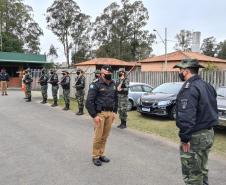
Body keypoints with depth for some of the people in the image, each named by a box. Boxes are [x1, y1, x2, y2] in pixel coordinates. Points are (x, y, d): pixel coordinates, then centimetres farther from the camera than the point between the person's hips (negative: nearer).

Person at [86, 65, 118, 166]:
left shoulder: (113, 84, 10)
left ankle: (101, 154, 26)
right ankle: (95, 156, 15)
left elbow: (115, 99, 20)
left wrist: (114, 112, 13)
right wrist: (94, 115, -14)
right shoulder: (96, 85, -10)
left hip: (110, 113, 6)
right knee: (98, 136, -2)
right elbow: (89, 101, -12)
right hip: (100, 113, -6)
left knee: (105, 136, 12)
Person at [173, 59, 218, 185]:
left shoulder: (189, 88, -20)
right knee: (202, 170, 22)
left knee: (192, 174, 4)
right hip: (209, 133, 10)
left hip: (195, 136, -9)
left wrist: (185, 138, -22)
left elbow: (187, 116, -27)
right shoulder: (207, 86, 11)